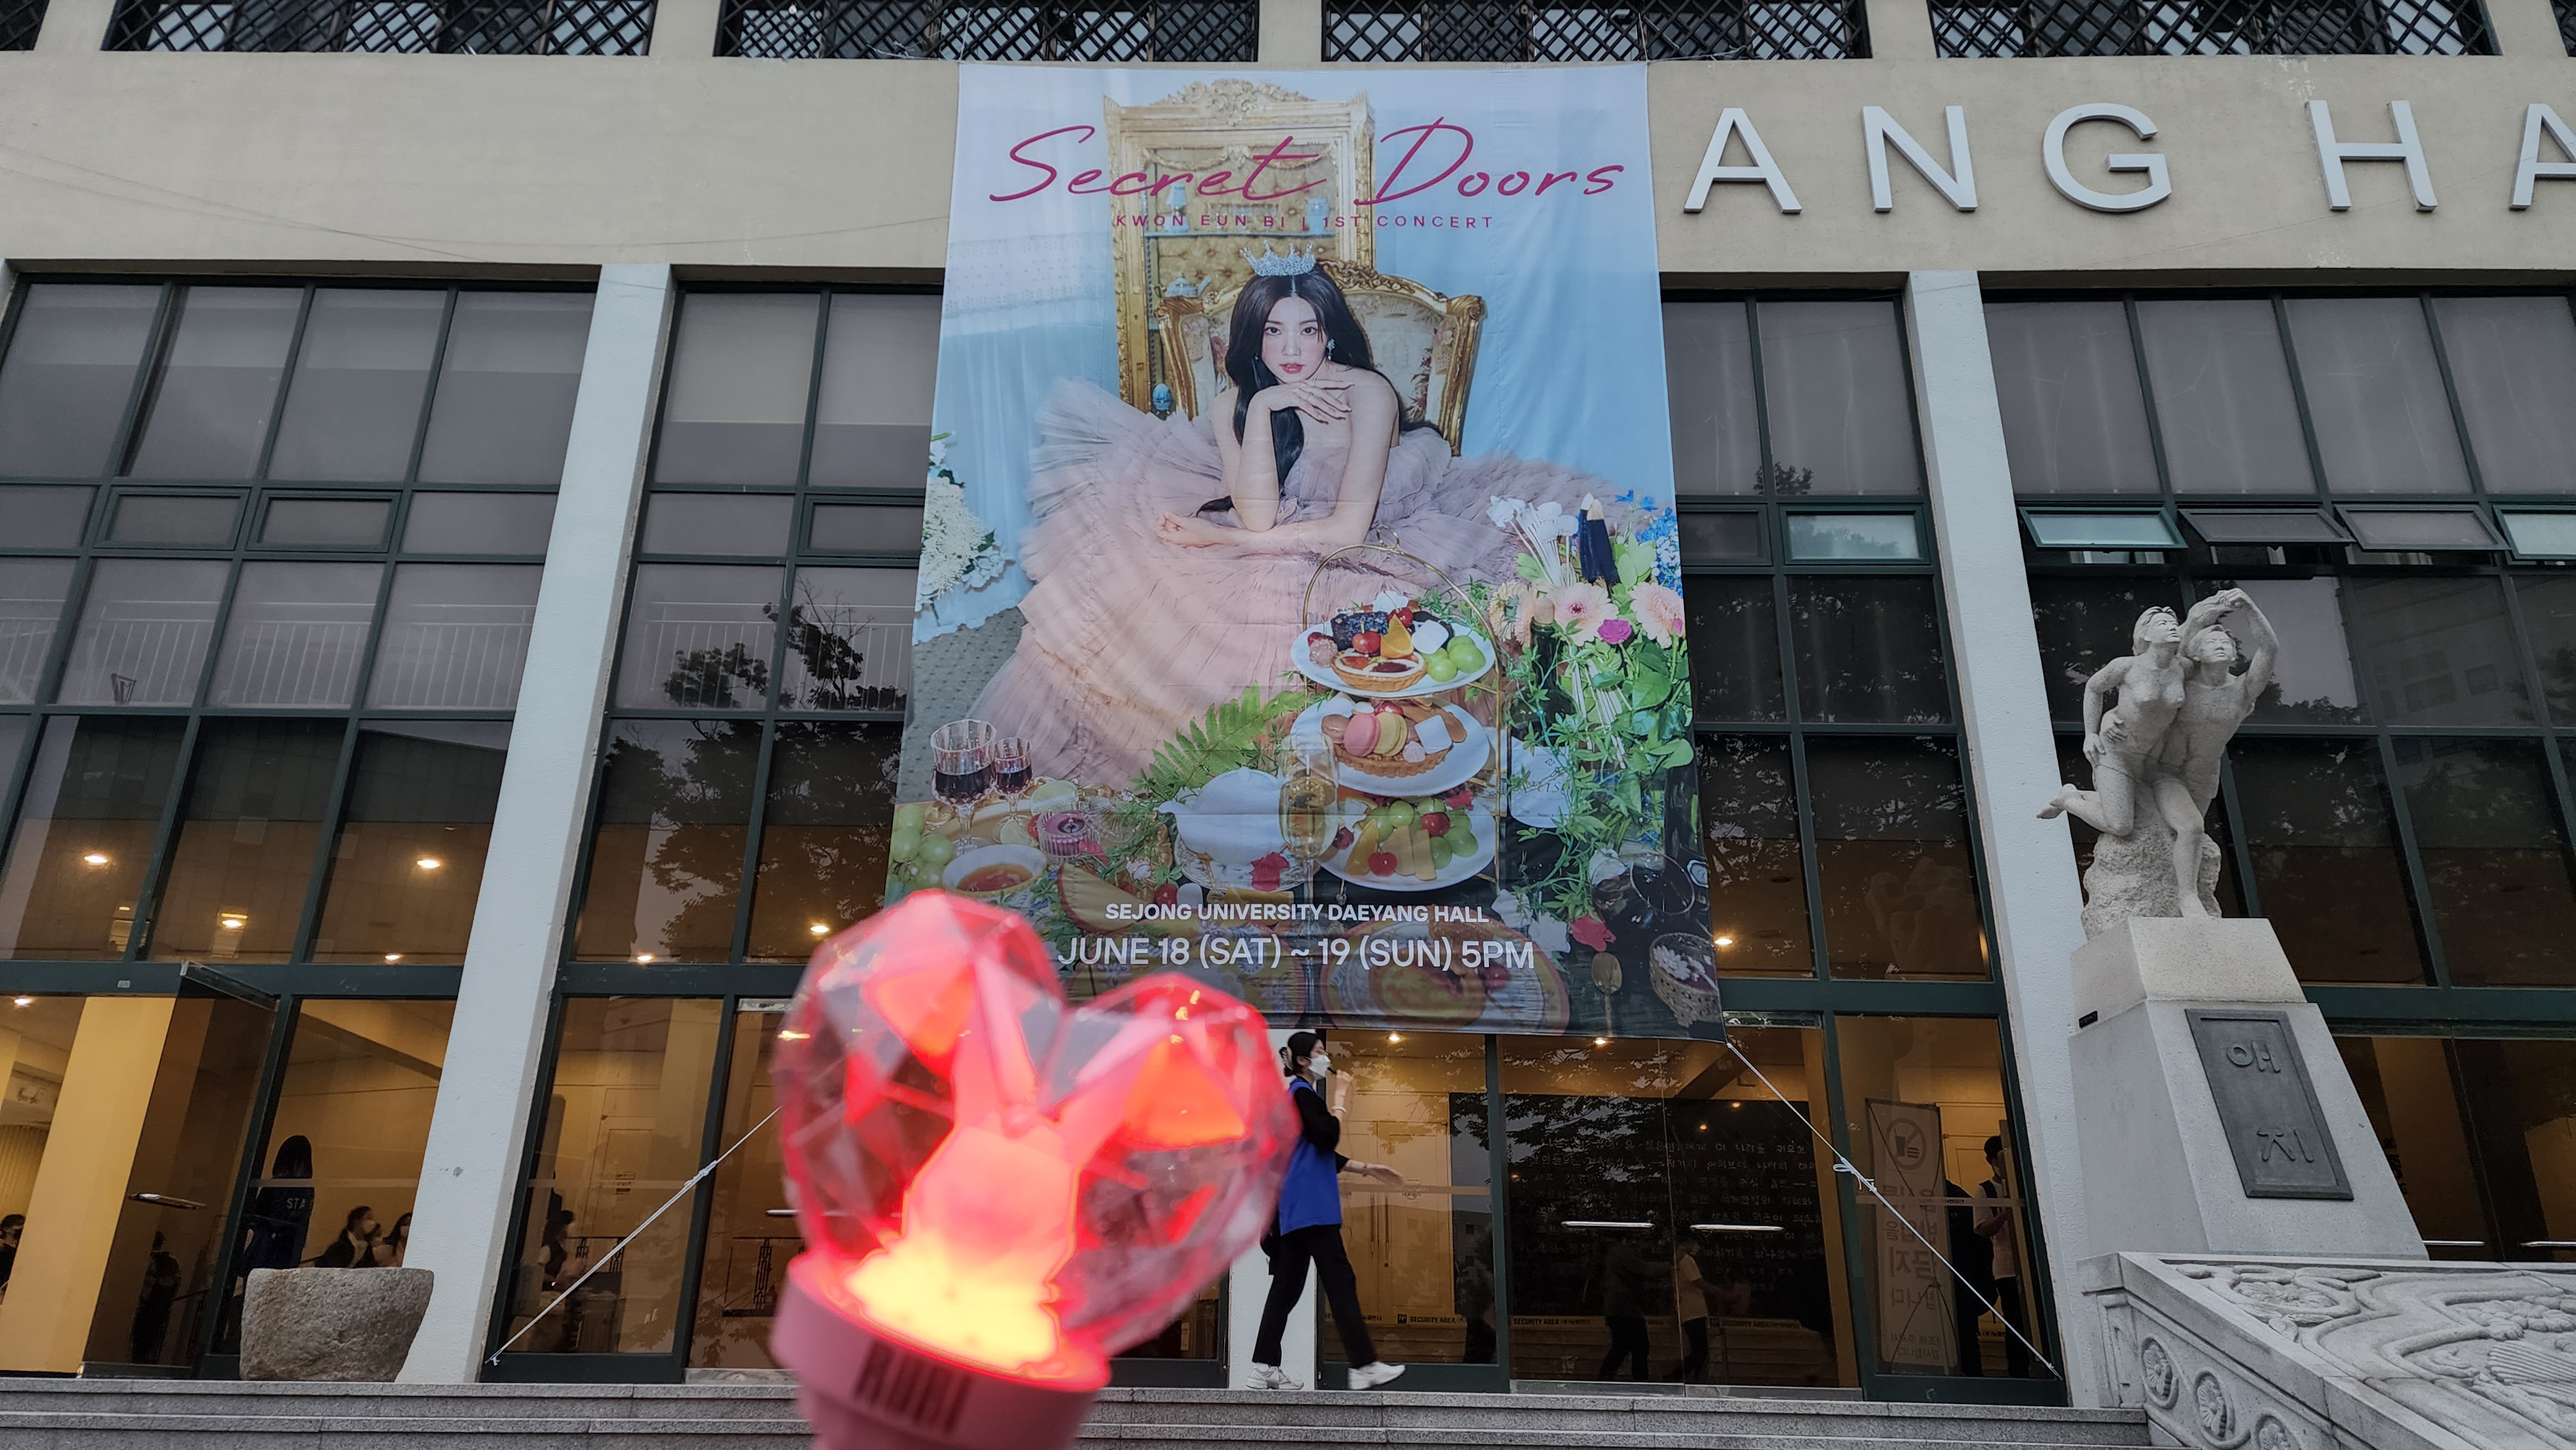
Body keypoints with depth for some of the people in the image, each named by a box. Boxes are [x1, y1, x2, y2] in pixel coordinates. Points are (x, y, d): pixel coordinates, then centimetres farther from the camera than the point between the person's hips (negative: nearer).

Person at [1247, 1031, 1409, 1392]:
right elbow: (1327, 1138, -21)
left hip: (1297, 1207, 10)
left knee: (1287, 1285, 7)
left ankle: (1265, 1367, 6)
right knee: (1340, 1282, -7)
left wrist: (1366, 1168, 20)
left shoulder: (1301, 1095, 21)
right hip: (1311, 1206, -10)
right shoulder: (1303, 1093, -10)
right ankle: (1363, 1366, -5)